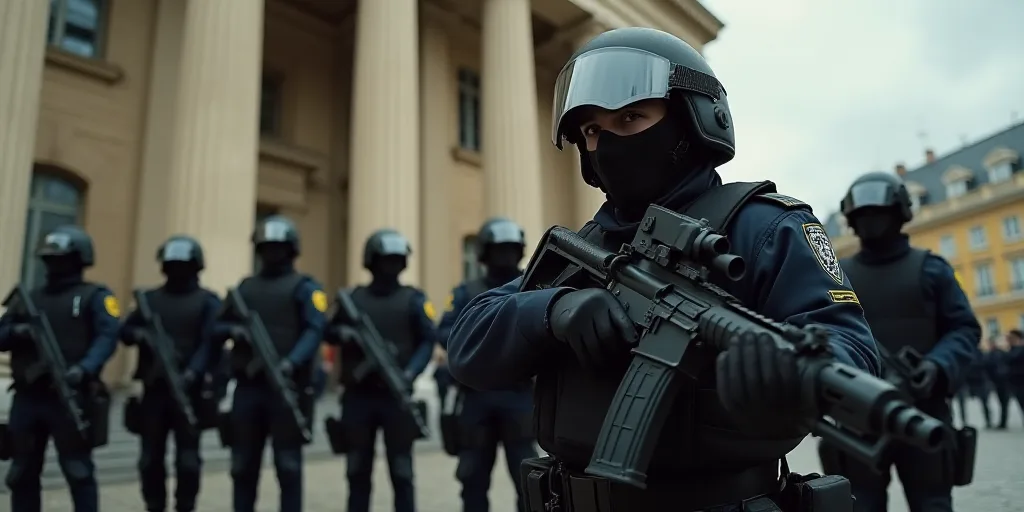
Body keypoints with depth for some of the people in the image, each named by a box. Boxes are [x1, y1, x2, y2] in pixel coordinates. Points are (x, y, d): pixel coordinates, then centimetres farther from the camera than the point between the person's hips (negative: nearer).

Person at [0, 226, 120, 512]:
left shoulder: (95, 296, 1)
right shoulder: (30, 297, 18)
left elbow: (108, 336, -13)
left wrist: (84, 369, -29)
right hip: (27, 399, 6)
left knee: (78, 471, -2)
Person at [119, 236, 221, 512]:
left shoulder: (208, 301, 2)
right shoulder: (150, 298, 15)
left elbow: (209, 343, -9)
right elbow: (124, 331, 13)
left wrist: (192, 373, -25)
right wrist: (140, 334, -11)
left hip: (189, 391, -4)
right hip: (153, 390, 4)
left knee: (187, 458, 0)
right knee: (150, 457, 9)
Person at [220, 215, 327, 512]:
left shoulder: (304, 287, 2)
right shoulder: (245, 286, 18)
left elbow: (315, 330, -11)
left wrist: (291, 362, -26)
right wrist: (233, 330, -8)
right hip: (247, 387, 5)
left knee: (287, 464, 1)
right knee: (243, 464, 11)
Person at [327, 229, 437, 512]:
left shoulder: (414, 299, 3)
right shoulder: (353, 297, 10)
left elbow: (428, 340, -4)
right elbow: (329, 332, 6)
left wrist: (410, 373, -19)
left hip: (396, 396, -2)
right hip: (358, 396, 2)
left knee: (401, 472, 3)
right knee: (358, 471, 11)